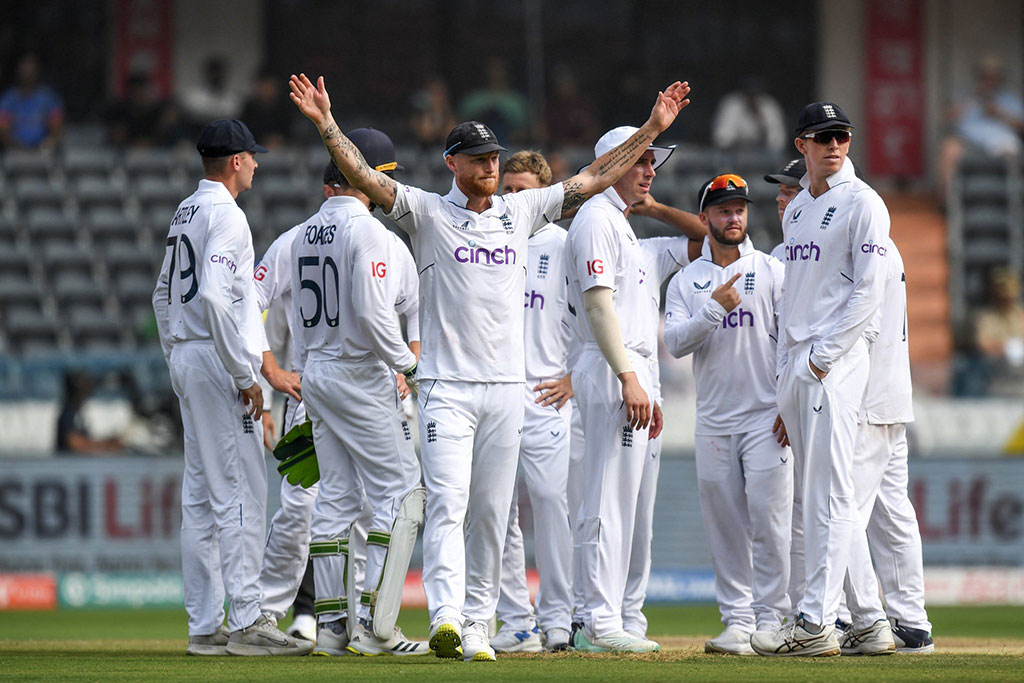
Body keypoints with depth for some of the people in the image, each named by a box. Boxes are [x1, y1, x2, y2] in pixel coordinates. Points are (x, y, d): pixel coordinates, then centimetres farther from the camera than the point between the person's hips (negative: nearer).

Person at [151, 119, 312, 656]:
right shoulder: (225, 215, -13)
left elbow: (164, 295, 22)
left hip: (185, 360, 10)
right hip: (217, 360, -10)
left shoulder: (184, 214, 17)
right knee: (240, 493, -10)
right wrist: (245, 375, -21)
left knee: (200, 499, 9)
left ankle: (204, 627, 9)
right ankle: (245, 622, -13)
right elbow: (216, 298, -25)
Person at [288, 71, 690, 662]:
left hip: (507, 386, 4)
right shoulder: (428, 213, 2)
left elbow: (594, 178, 14)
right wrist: (326, 124, -22)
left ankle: (477, 623, 12)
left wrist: (652, 128, 12)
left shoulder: (520, 211, 12)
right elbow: (364, 177, -9)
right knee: (447, 503, -14)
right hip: (446, 386, -4)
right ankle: (445, 618, -24)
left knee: (492, 513, 6)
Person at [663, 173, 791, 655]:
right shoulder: (685, 281, 9)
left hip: (766, 417, -3)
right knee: (724, 527, 3)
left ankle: (770, 619, -4)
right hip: (713, 422, 3)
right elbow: (675, 343, -4)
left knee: (769, 521, -8)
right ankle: (737, 621, 9)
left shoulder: (773, 272, 3)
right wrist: (715, 308, -18)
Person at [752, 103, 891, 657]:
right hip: (796, 363, 9)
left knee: (828, 495, -11)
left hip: (835, 362, -9)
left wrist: (823, 357, -16)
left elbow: (869, 290, -12)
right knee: (815, 496, 8)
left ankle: (815, 623, -14)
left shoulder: (861, 204, -5)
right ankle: (869, 619, 13)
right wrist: (784, 382, 18)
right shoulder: (797, 209, 19)